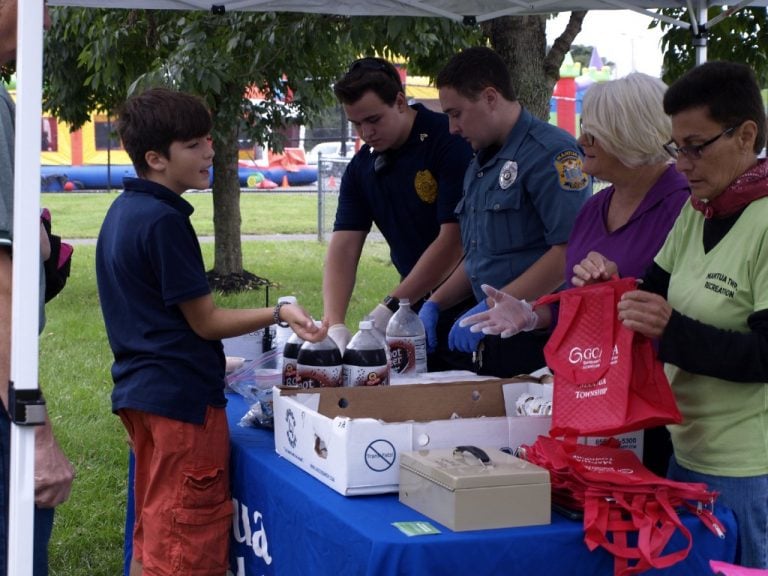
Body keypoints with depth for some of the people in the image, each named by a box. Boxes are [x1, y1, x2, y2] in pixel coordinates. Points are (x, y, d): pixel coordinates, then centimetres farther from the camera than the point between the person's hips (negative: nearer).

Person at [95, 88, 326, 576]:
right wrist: (278, 314, -23)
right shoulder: (163, 221, -19)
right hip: (181, 398, -10)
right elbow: (206, 321, -16)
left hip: (140, 389, 10)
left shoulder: (123, 211, 11)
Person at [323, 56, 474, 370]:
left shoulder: (450, 142, -15)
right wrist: (335, 326, -15)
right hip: (418, 307, 5)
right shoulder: (361, 167, 4)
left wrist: (390, 307, -21)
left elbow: (454, 239, -20)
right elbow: (343, 247, 0)